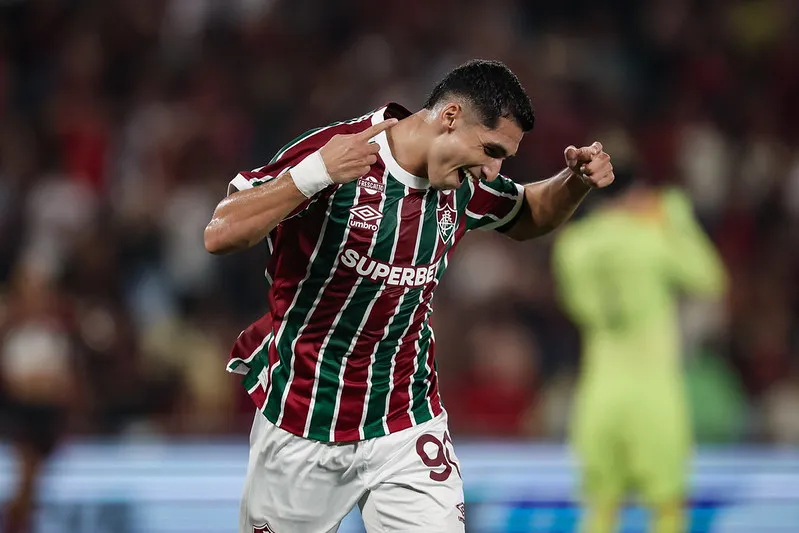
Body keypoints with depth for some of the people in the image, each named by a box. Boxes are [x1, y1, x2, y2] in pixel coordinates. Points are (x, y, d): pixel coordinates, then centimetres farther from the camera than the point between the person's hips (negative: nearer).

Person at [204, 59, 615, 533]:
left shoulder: (463, 185, 0)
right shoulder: (329, 151, -19)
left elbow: (528, 217, 21)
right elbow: (220, 235, -24)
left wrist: (578, 181, 0)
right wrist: (314, 174, -37)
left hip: (408, 430, 4)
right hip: (300, 427, -4)